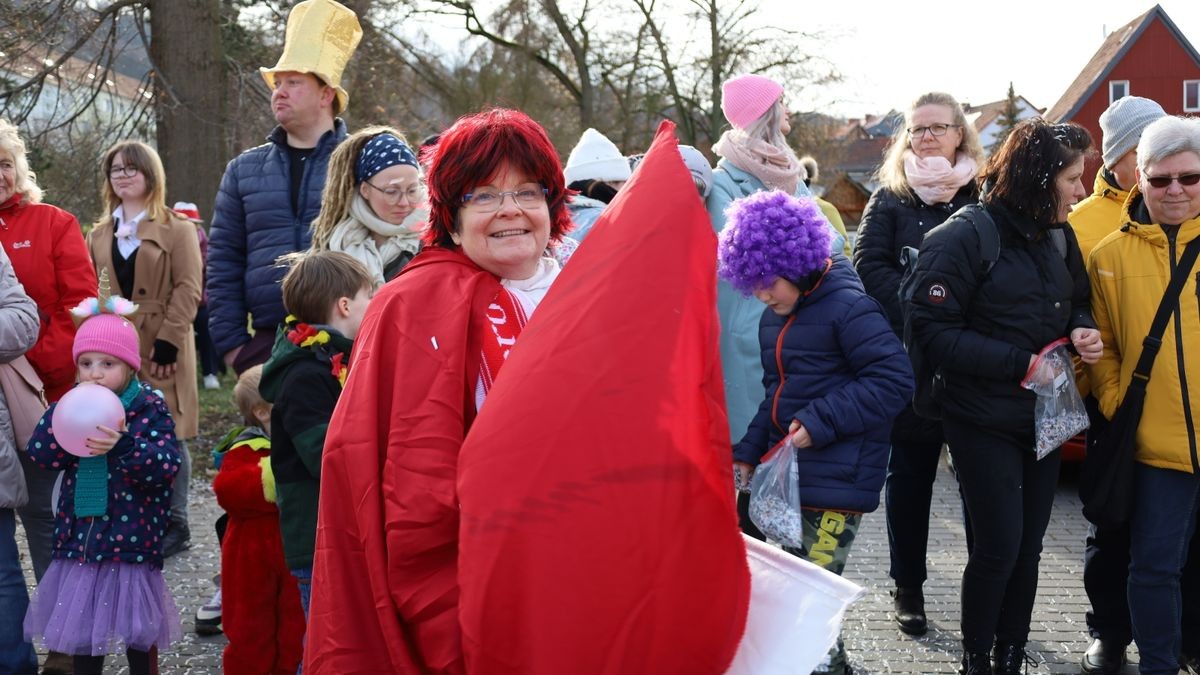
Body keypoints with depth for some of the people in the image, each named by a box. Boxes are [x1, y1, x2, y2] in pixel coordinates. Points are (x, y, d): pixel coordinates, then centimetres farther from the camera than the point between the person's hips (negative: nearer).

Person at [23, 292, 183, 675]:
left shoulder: (149, 407, -8)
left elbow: (166, 465, -19)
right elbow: (41, 454, -5)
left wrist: (124, 445, -33)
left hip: (132, 535, -4)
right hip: (80, 535, 5)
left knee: (137, 628, 7)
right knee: (81, 624, 14)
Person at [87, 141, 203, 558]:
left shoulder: (177, 229, 2)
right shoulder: (99, 235, 18)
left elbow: (188, 289, -7)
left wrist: (169, 340, -15)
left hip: (162, 350, -4)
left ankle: (174, 524, 9)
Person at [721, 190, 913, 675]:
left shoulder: (847, 306, -13)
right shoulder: (775, 317, 14)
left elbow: (894, 380, -18)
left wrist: (819, 423, -19)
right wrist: (749, 452, 14)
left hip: (837, 483, -8)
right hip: (788, 471, 8)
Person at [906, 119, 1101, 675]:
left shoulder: (1058, 237, 7)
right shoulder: (963, 238, -15)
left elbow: (1075, 304, 19)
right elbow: (933, 330, -18)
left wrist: (1083, 331, -5)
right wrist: (1019, 363, -22)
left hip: (1042, 416, 6)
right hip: (984, 422, -6)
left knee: (1027, 547, 12)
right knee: (998, 548, -3)